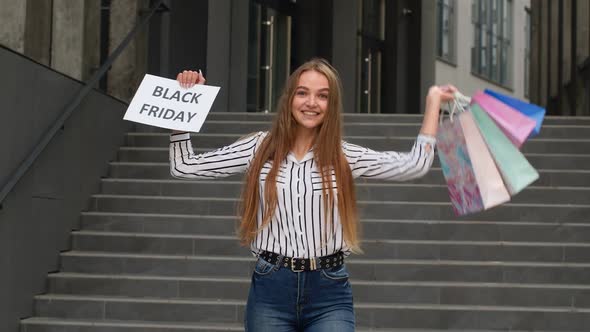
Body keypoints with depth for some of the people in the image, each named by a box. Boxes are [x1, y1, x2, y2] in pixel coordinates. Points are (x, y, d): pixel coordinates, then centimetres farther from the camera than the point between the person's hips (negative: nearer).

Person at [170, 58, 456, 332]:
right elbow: (184, 167, 5)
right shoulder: (259, 148, 4)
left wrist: (433, 101, 10)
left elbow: (415, 164, 3)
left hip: (329, 294, 0)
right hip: (270, 291, 0)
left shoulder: (346, 157, 6)